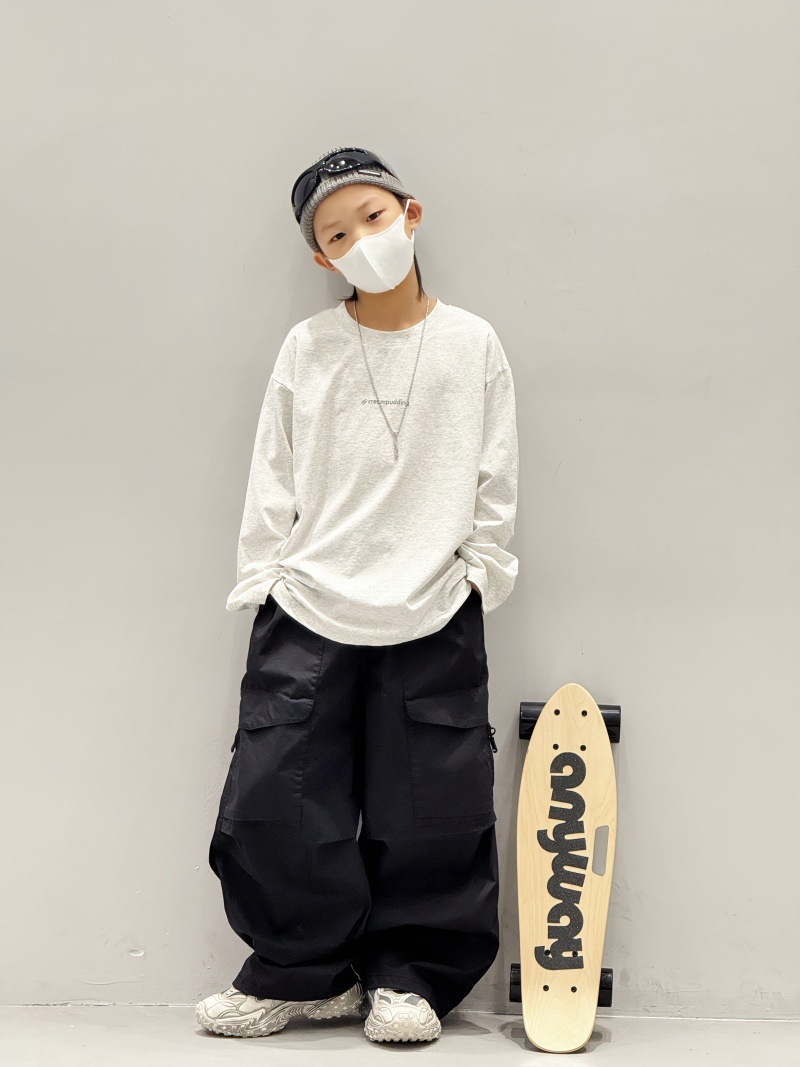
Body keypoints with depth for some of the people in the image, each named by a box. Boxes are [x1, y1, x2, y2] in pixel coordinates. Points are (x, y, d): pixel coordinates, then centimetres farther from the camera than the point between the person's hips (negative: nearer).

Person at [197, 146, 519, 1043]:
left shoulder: (472, 345, 3)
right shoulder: (307, 349, 4)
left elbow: (496, 482, 6)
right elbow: (272, 482, 7)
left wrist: (477, 574, 0)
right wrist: (262, 579, 1)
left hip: (433, 618, -1)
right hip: (307, 611, 1)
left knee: (432, 808, 2)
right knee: (271, 800, -2)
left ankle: (408, 976, 20)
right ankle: (306, 972, 16)